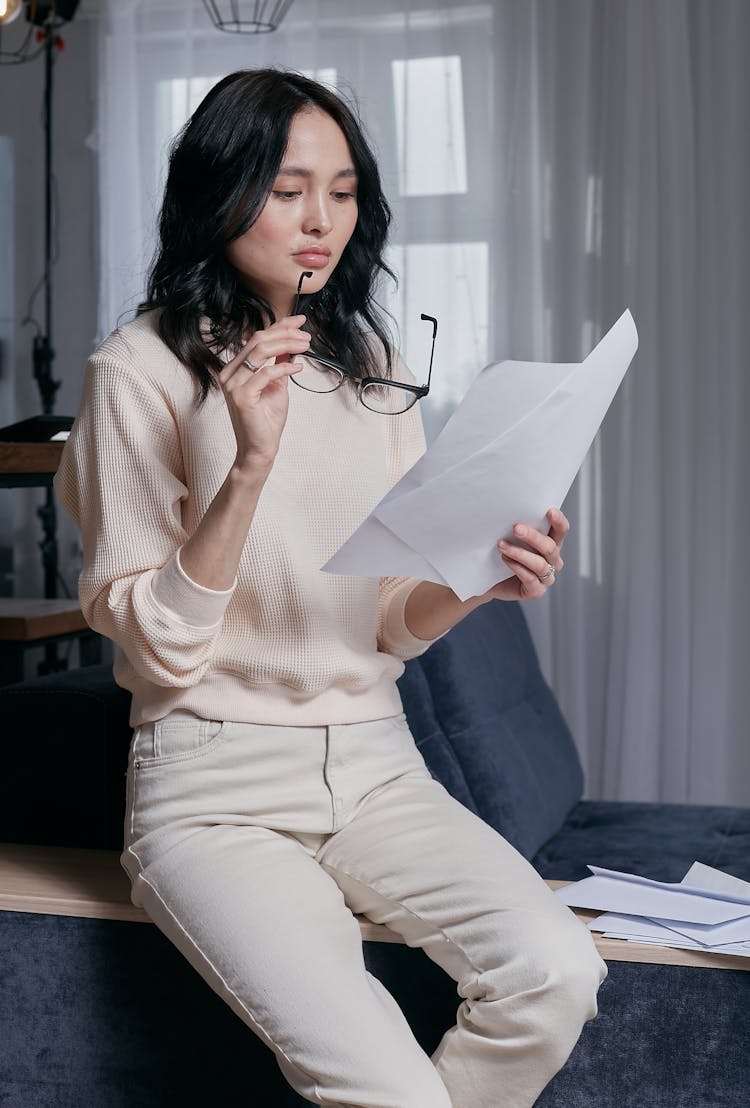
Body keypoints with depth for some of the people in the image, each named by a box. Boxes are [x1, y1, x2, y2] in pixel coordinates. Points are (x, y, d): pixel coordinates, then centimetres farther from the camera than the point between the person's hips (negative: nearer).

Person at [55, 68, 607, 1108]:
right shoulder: (141, 369, -4)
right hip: (215, 785, -5)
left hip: (371, 761, 5)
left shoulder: (369, 364, 12)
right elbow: (158, 643, -10)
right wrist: (249, 464, -21)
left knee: (556, 972, -21)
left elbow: (391, 623, 11)